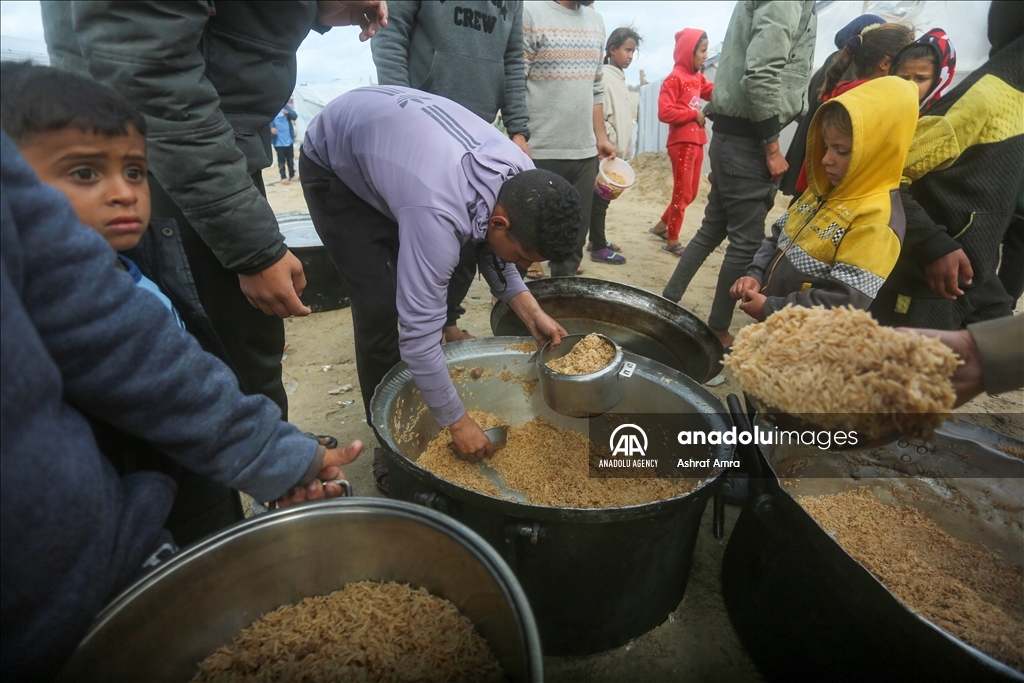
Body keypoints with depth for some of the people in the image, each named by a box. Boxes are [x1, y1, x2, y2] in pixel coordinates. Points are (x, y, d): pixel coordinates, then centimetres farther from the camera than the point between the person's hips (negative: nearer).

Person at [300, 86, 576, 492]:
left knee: (429, 290, 1)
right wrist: (458, 422, -26)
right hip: (334, 164, -6)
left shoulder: (522, 179, -20)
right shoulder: (438, 214, -43)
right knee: (380, 308, -15)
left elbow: (488, 246, -2)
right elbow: (418, 331, -37)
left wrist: (530, 312, -15)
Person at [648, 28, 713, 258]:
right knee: (682, 193, -3)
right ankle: (672, 241, 8)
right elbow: (664, 112, -20)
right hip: (682, 143, -9)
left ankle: (662, 226, 29)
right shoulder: (675, 78, -11)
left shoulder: (698, 78, 15)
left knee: (691, 192, 15)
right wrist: (694, 113, -15)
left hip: (696, 142, 9)